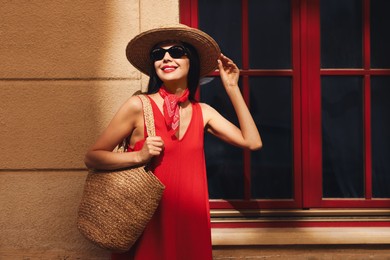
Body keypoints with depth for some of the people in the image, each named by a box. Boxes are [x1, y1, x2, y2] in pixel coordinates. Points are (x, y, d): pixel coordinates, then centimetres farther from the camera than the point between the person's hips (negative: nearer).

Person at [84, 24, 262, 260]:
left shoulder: (203, 112, 4)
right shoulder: (139, 106, -9)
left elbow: (252, 142, -3)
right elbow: (92, 158, -5)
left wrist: (232, 89, -3)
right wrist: (138, 156, -20)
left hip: (191, 222, 4)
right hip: (149, 222, -3)